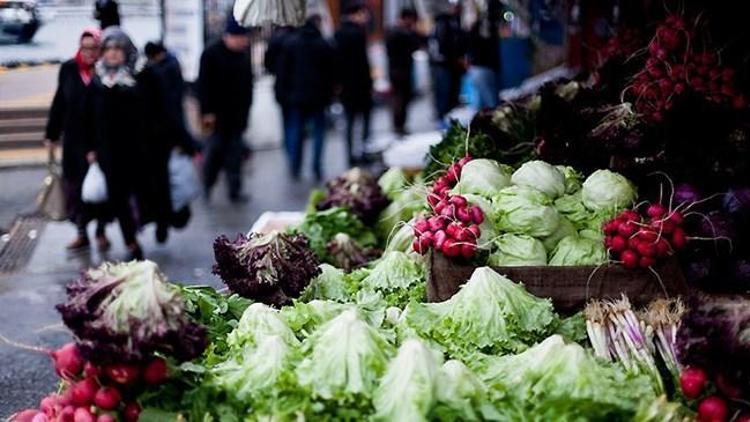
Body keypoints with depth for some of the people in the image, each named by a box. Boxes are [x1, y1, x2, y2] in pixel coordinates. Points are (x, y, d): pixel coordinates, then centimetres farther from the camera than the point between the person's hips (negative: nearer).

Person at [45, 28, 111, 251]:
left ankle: (101, 231, 23)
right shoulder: (69, 69, 0)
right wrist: (52, 134, 9)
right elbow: (59, 103, 7)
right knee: (74, 185, 8)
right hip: (74, 140, 3)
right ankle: (82, 231, 22)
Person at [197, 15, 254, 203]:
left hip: (238, 115, 5)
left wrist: (245, 108, 13)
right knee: (215, 150, 1)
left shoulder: (245, 54, 8)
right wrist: (207, 111, -17)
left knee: (235, 153, 4)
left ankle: (235, 191, 8)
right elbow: (204, 85, -13)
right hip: (218, 114, -5)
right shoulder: (212, 54, -10)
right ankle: (205, 188, 18)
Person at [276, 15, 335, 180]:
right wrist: (329, 95, 3)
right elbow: (330, 73, -4)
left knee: (295, 131, 9)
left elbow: (283, 71, 3)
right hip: (318, 96, -2)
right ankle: (317, 168, 0)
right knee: (318, 131, 6)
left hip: (296, 95, 2)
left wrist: (284, 92, 9)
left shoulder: (292, 44, 1)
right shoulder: (325, 45, -5)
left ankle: (295, 168, 8)